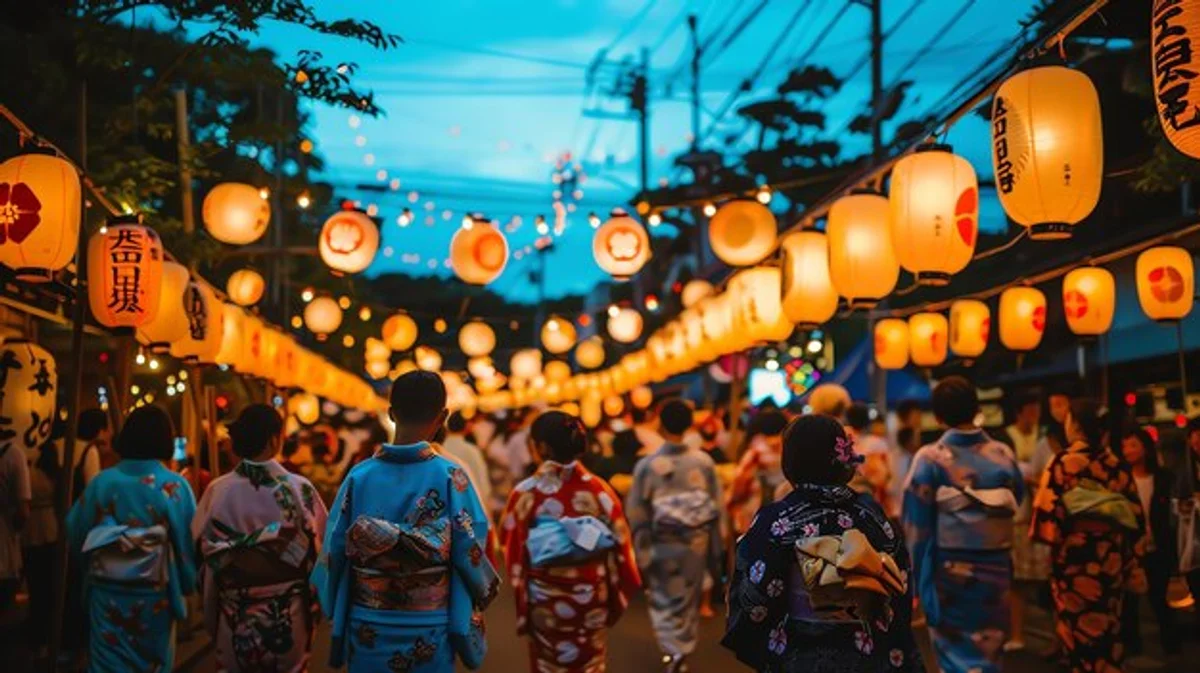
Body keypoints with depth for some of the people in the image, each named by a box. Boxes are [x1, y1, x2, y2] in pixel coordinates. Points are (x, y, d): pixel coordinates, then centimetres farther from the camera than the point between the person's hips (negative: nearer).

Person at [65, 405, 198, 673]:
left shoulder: (102, 481, -5)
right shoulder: (175, 486, -11)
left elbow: (75, 534, 4)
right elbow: (189, 542, -10)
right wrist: (186, 585, 6)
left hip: (106, 593, 1)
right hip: (153, 596, -1)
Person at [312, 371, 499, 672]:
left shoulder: (359, 475, -6)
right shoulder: (450, 477, -12)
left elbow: (333, 550, -2)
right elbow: (469, 553, -10)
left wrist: (334, 609, 15)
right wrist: (484, 591, 12)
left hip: (368, 628, 2)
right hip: (429, 630, -2)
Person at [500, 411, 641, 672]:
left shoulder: (525, 493, -13)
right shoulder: (599, 489, -9)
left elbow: (513, 551, -7)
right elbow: (620, 544, -3)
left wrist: (520, 598, 4)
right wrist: (619, 590, 10)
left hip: (544, 598, -1)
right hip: (591, 596, 1)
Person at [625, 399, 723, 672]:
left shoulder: (647, 465, -14)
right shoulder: (704, 462, -9)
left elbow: (637, 514, -9)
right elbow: (716, 509, -3)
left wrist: (641, 555, 1)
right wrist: (715, 551, 8)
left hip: (663, 544, -2)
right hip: (697, 542, 2)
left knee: (663, 598, 14)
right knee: (689, 598, 20)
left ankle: (674, 649, -3)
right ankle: (684, 647, 29)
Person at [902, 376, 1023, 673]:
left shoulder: (930, 459, -14)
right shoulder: (1003, 454, -6)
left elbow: (917, 525, -11)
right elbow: (1018, 499, 8)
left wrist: (919, 580, -1)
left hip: (948, 568, -2)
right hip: (996, 565, 3)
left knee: (955, 649, 10)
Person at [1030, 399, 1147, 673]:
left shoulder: (1063, 462, -10)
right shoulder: (1116, 464, 5)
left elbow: (1049, 509, -17)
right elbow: (1134, 515, 6)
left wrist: (1051, 543, -6)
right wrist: (1133, 563, 13)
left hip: (1074, 555, -5)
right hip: (1112, 556, 5)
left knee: (1078, 628, 5)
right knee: (1107, 630, 15)